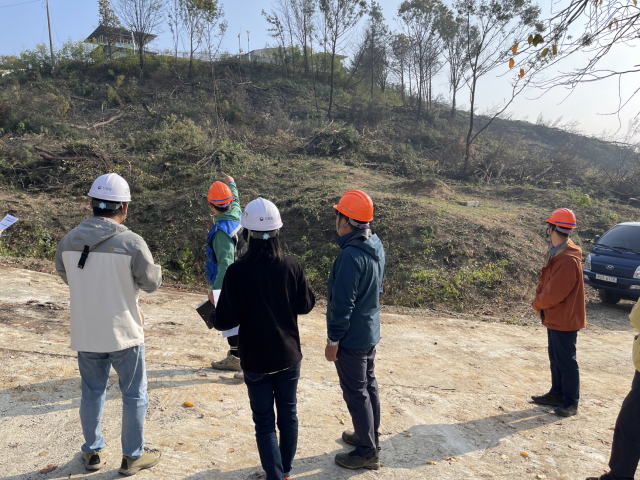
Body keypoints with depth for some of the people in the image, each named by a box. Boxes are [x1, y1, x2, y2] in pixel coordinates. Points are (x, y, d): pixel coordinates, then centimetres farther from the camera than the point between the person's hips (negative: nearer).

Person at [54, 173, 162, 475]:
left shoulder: (68, 241, -5)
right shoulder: (132, 243, -20)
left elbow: (66, 276, 12)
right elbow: (152, 282, -8)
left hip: (85, 335, 4)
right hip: (124, 334, -4)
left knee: (92, 393, 22)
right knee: (134, 395, 14)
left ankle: (93, 452, 38)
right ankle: (132, 457, 27)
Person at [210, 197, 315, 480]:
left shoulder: (237, 272, -20)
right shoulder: (291, 267, -11)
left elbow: (227, 321, -16)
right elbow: (306, 305, 1)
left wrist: (213, 316, 6)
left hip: (256, 360, -3)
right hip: (289, 355, 3)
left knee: (264, 421, 11)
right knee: (288, 413, 20)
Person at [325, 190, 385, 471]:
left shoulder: (351, 256, -28)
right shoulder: (376, 246, 1)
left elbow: (342, 303, -26)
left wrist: (333, 339, -16)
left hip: (351, 338, -9)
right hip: (371, 331, 9)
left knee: (356, 394, 5)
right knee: (369, 385, 22)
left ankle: (367, 452, 20)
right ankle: (370, 436, 39)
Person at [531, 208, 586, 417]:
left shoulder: (568, 259, -25)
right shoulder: (555, 253, 7)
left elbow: (555, 293, -26)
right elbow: (544, 280, 13)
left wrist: (537, 304, -10)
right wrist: (540, 301, -1)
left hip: (564, 319, -9)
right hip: (554, 317, 9)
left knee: (566, 361, 2)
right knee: (555, 358, 18)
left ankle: (571, 402, 15)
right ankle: (557, 394, 31)